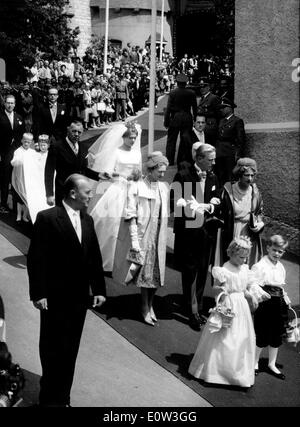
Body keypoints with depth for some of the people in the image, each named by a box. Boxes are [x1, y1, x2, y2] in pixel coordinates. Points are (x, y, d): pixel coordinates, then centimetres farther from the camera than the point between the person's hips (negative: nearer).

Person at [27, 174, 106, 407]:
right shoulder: (47, 218, -12)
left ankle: (62, 398, 26)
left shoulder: (87, 220, 8)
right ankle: (49, 399, 21)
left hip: (80, 298, 6)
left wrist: (99, 289, 7)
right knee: (53, 350, 6)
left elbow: (95, 258, 11)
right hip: (55, 298, -6)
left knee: (70, 352, 13)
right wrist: (38, 293, -16)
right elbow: (35, 258, -13)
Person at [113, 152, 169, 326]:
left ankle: (150, 304, 26)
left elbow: (165, 215, 11)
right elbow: (131, 217, -10)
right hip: (143, 237, -4)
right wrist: (134, 241, -14)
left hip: (158, 239, 5)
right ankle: (145, 308, 17)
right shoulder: (137, 188, -9)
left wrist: (164, 238, 7)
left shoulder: (164, 188, 6)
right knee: (145, 274, 3)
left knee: (157, 274, 8)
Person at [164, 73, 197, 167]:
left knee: (171, 140, 7)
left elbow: (168, 108, -7)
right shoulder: (191, 93, -2)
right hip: (187, 119, 2)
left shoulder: (172, 93, -8)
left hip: (175, 118, -2)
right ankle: (181, 160, 13)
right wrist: (195, 118, 11)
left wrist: (166, 121, -2)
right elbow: (195, 108, 2)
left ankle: (170, 160, 8)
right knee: (185, 140, 10)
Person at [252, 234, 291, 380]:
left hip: (279, 305, 6)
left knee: (277, 337, 14)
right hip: (265, 306, -6)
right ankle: (254, 363, 25)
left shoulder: (281, 267, 9)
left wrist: (287, 300, 13)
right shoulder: (259, 266, -13)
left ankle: (272, 365, 30)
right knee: (262, 337, 4)